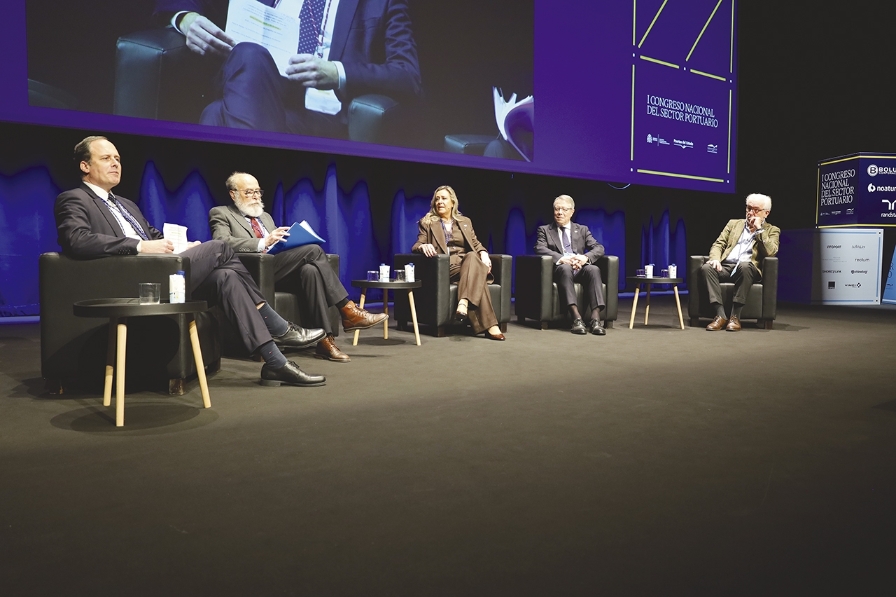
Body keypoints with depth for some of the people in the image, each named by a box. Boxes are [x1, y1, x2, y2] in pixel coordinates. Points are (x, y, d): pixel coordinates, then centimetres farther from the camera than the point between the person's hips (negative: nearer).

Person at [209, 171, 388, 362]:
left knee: (310, 269, -30)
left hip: (277, 267, 6)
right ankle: (348, 311, -21)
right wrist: (263, 242, -24)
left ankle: (324, 339, -32)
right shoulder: (221, 214, 9)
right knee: (313, 250, -23)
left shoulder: (265, 216, 30)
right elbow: (222, 242, -11)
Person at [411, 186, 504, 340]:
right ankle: (489, 326, -46)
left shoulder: (465, 221, 24)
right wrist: (423, 246, -22)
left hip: (468, 260, 3)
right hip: (444, 265, -3)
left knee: (472, 257, -37)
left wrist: (483, 253, -6)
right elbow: (416, 246, 4)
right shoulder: (426, 222, 15)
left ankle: (463, 303, -56)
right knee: (476, 272, -35)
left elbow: (476, 244, 19)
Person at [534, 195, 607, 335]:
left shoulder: (582, 230, 21)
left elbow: (599, 248, 7)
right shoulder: (544, 230, 15)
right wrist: (561, 258, -23)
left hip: (580, 269, 2)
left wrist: (585, 257, -17)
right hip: (559, 270, -2)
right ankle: (576, 317, -47)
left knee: (594, 269, -32)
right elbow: (540, 249, -5)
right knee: (565, 268, -37)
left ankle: (595, 318, -40)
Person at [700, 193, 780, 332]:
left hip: (749, 268, -3)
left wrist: (759, 229, -2)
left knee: (744, 265, -39)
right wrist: (715, 258, -8)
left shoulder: (772, 230, 17)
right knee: (706, 267, -30)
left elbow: (771, 252, -2)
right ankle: (720, 315, -33)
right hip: (726, 267, 3)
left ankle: (735, 316, -34)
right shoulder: (733, 224, 25)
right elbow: (718, 244, 14)